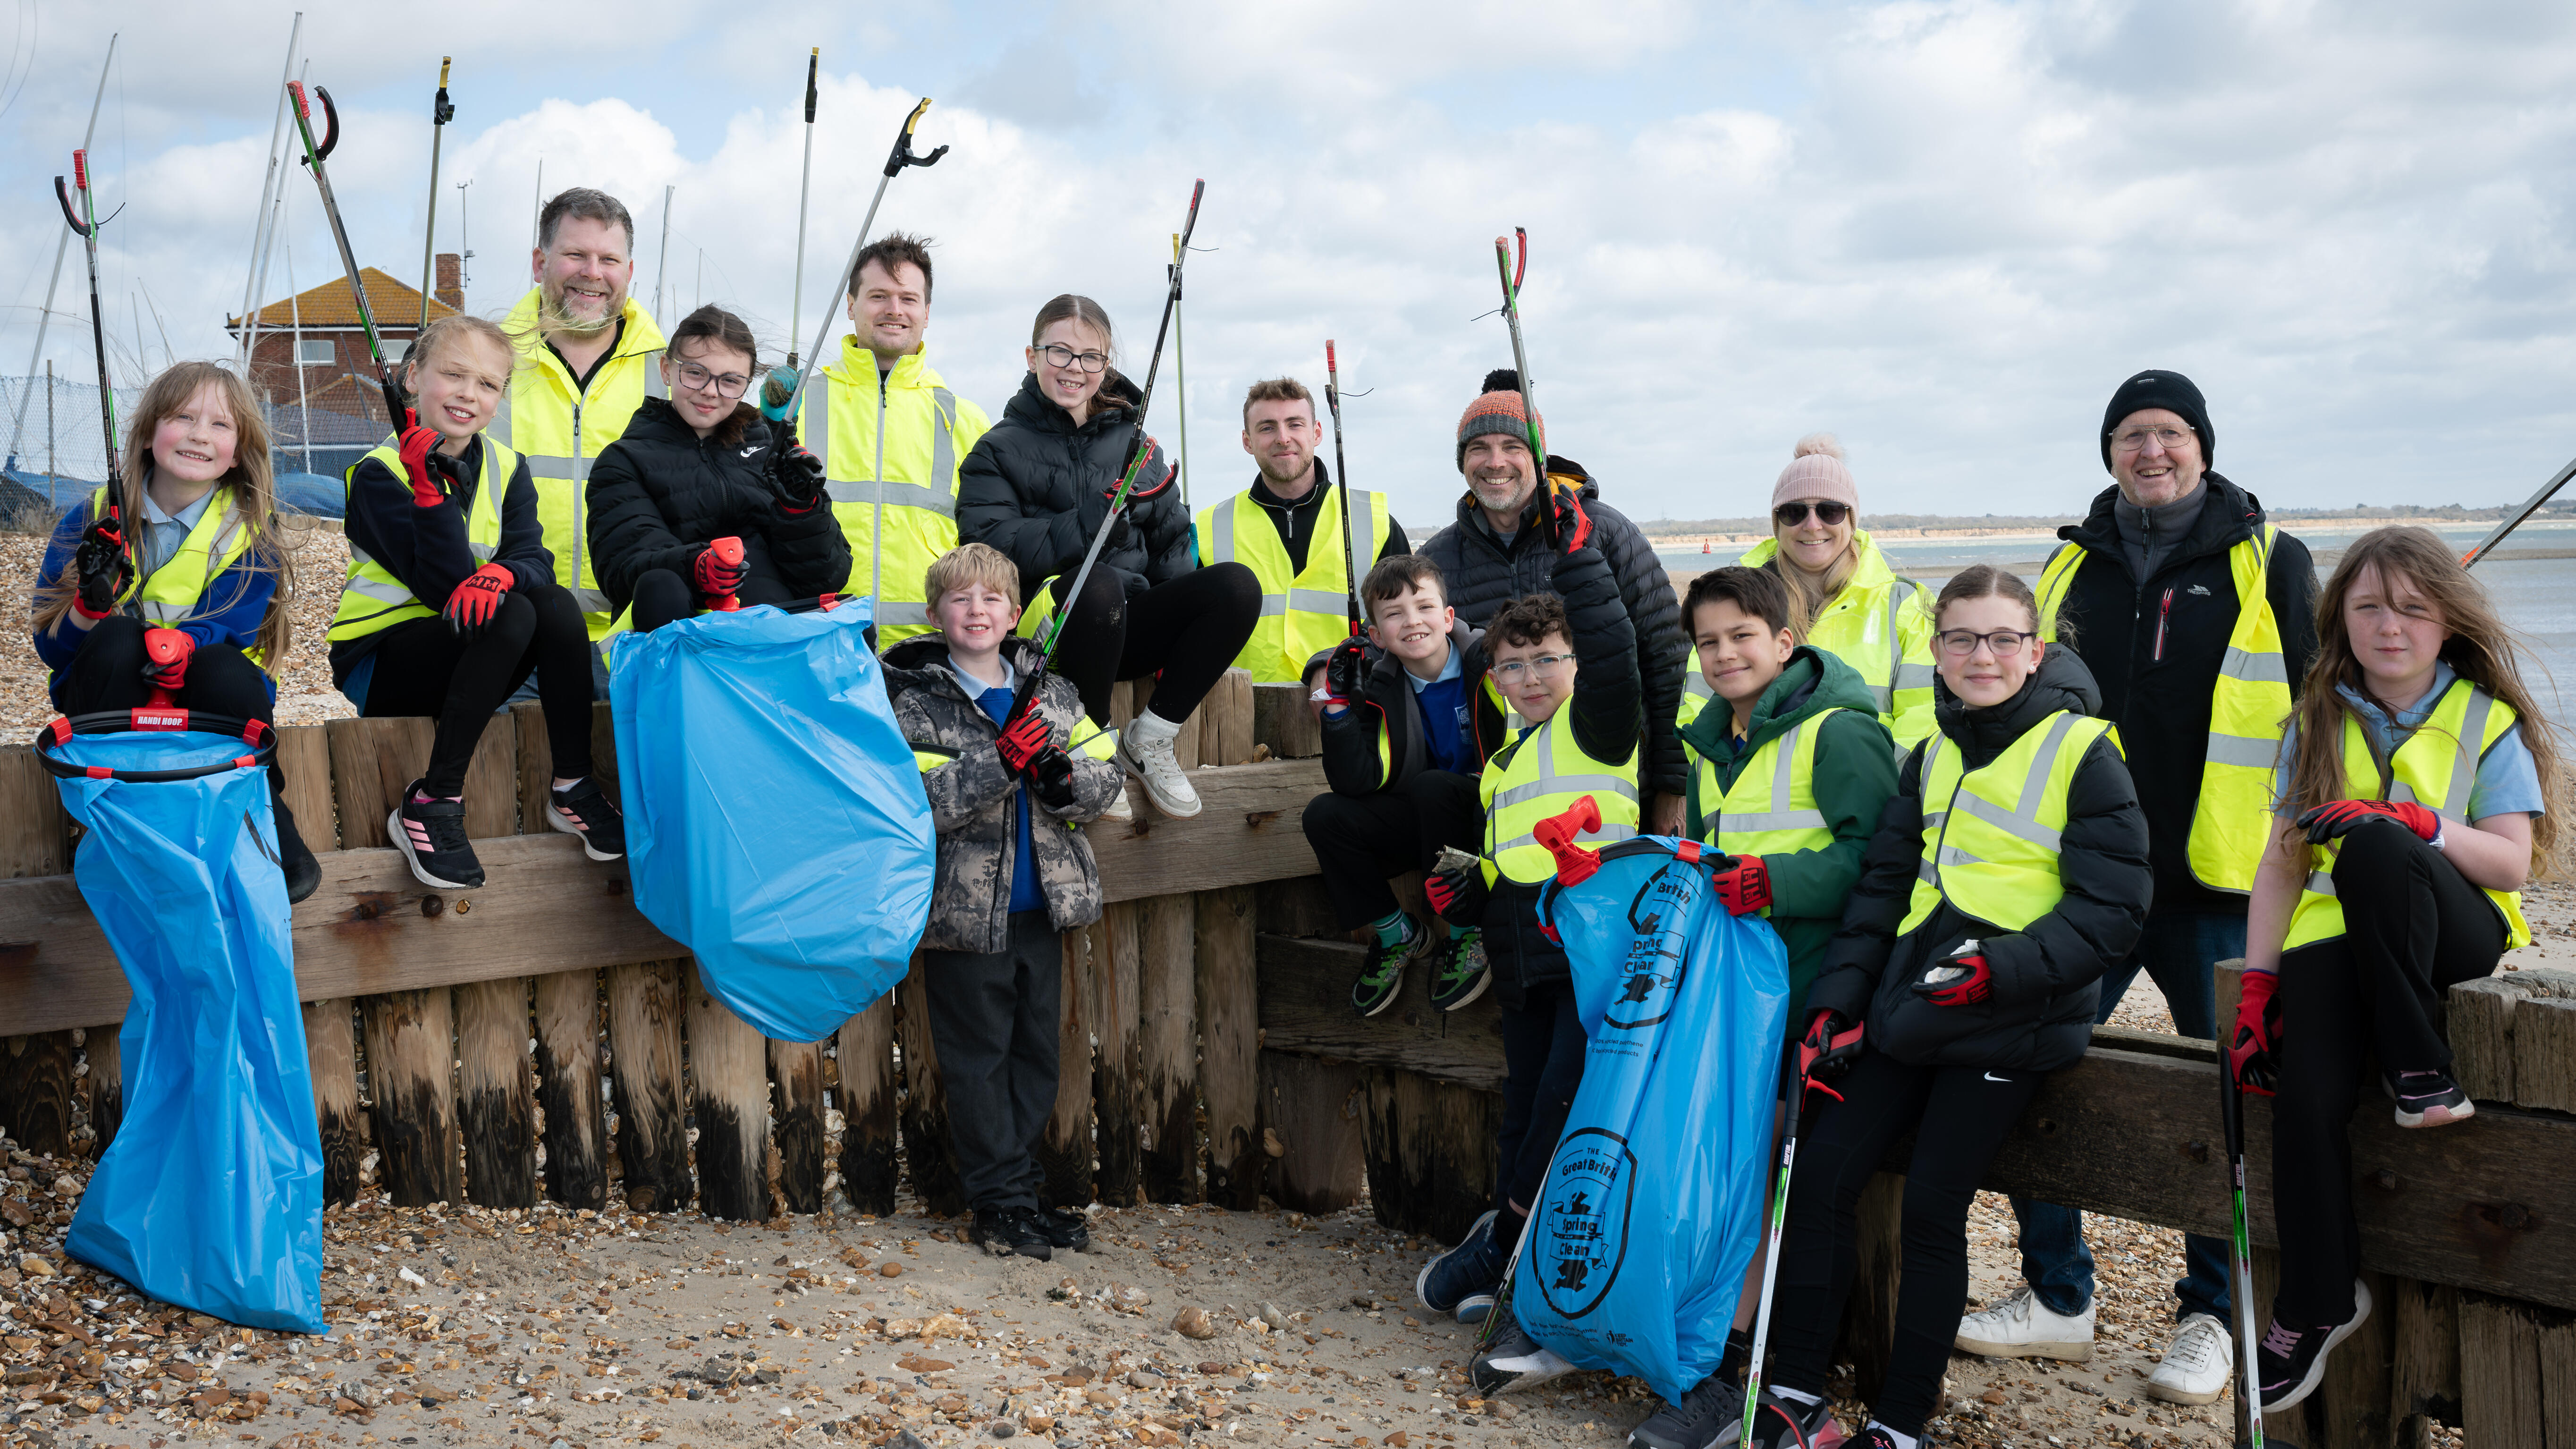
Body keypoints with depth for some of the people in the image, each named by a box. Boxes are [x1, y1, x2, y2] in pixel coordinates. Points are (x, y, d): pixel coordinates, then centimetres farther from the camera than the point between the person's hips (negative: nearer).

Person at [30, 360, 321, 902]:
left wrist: (183, 646, -43)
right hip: (112, 695, 1)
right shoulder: (94, 520, -4)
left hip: (208, 697, 0)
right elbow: (52, 648, -6)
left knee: (224, 672, -34)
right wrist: (93, 599, -29)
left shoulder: (250, 532, -5)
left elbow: (225, 628, -19)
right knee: (116, 639, -31)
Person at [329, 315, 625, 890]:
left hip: (466, 658, 5)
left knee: (556, 603, -24)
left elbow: (535, 559, -9)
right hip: (378, 660, -5)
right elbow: (445, 585, -21)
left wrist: (501, 573, -32)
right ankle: (431, 805, -28)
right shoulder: (380, 473, -11)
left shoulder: (506, 469, 7)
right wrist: (431, 488, -31)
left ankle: (572, 787, -18)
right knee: (511, 618, -32)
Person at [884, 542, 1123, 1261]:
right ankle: (1000, 1201, 14)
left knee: (1037, 1051, 13)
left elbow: (1106, 778, 5)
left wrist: (1063, 776, -17)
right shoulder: (917, 701, -6)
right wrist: (999, 762, -26)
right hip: (966, 909, -5)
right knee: (979, 1057, 3)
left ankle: (1021, 1189, 25)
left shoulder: (1052, 690, 7)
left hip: (1043, 904, 5)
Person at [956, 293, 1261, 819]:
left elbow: (1172, 539, 15)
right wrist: (1089, 527, -23)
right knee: (1100, 584, -38)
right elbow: (990, 547, -12)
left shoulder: (1134, 441, 17)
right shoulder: (999, 450, 5)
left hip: (1129, 627, 4)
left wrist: (1181, 624, -2)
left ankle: (1149, 740, -9)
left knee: (1237, 584, -22)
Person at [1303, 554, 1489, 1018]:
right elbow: (1356, 783, -13)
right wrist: (1339, 701, -20)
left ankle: (1467, 932, -15)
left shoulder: (1490, 662, -13)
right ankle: (1397, 937, 2)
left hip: (1493, 817, -4)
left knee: (1431, 786, -33)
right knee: (1325, 815, -17)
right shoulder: (1380, 690, -3)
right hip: (1420, 822, 4)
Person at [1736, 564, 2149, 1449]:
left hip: (2010, 1023, -6)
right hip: (1908, 1010, 6)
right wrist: (1838, 1002, 5)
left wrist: (2004, 967, -21)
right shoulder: (1932, 757, 13)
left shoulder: (2081, 751, -4)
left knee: (1932, 1209, -3)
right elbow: (1881, 886, 15)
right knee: (1819, 1174, 0)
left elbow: (2114, 908, -8)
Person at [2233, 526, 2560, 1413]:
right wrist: (2256, 984, 0)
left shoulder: (2487, 721, 6)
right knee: (2306, 1101, -25)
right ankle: (2319, 1302, -8)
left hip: (2454, 931, -2)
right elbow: (2282, 862, 8)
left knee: (2376, 849, -36)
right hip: (2337, 932, 2)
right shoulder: (2317, 723, 12)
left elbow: (2515, 862, -4)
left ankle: (2418, 1072, -24)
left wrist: (2417, 823, -23)